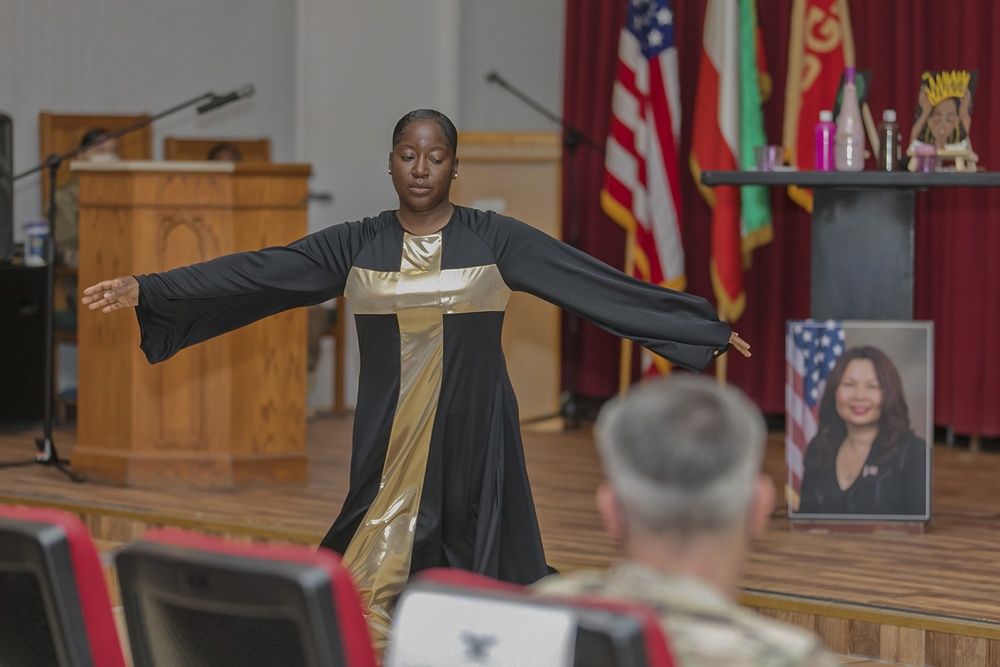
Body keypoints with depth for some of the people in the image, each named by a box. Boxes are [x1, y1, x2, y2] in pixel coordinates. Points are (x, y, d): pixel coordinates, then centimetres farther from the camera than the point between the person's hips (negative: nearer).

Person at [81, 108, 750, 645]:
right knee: (376, 581, -3)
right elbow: (252, 273, 0)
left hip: (471, 437, -1)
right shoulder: (356, 246, 4)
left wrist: (708, 328, -6)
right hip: (388, 442, 2)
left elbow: (599, 283, -4)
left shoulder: (496, 240, -1)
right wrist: (146, 288, -7)